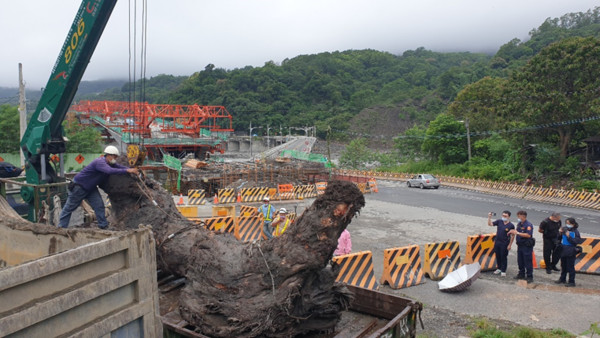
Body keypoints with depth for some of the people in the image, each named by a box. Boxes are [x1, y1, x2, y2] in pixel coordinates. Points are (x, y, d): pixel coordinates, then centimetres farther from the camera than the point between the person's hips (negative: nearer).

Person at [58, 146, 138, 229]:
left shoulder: (111, 163, -2)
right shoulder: (100, 162, -31)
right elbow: (110, 171, -47)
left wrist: (133, 170, -21)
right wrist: (127, 171, -51)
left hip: (91, 188, 8)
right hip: (79, 187, -8)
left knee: (99, 205, -6)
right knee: (69, 208, 6)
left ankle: (103, 226, -3)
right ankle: (62, 227, 16)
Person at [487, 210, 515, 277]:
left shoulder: (511, 225, -10)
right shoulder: (499, 221, 2)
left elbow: (512, 236, -7)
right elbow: (490, 224, 3)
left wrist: (510, 245, -9)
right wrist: (489, 217, -13)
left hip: (504, 244, -4)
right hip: (497, 242, 4)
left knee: (504, 257, 4)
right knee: (498, 256, 15)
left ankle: (503, 271, 16)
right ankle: (499, 268, 32)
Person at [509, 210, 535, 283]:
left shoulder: (528, 225, -15)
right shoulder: (519, 224, 10)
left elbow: (528, 235, -25)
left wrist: (517, 233, -23)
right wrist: (513, 232, 2)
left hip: (527, 246, -8)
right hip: (520, 245, 8)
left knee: (528, 262, -2)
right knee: (520, 261, 15)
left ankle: (530, 277, 5)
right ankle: (521, 274, 28)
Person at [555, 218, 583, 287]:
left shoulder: (575, 232, -13)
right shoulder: (564, 229, 0)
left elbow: (577, 241, -18)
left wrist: (569, 236, -24)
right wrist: (559, 233, -10)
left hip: (570, 252, -6)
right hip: (563, 251, 6)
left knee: (570, 267, 2)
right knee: (563, 266, 19)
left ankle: (571, 282, 14)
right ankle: (562, 279, 34)